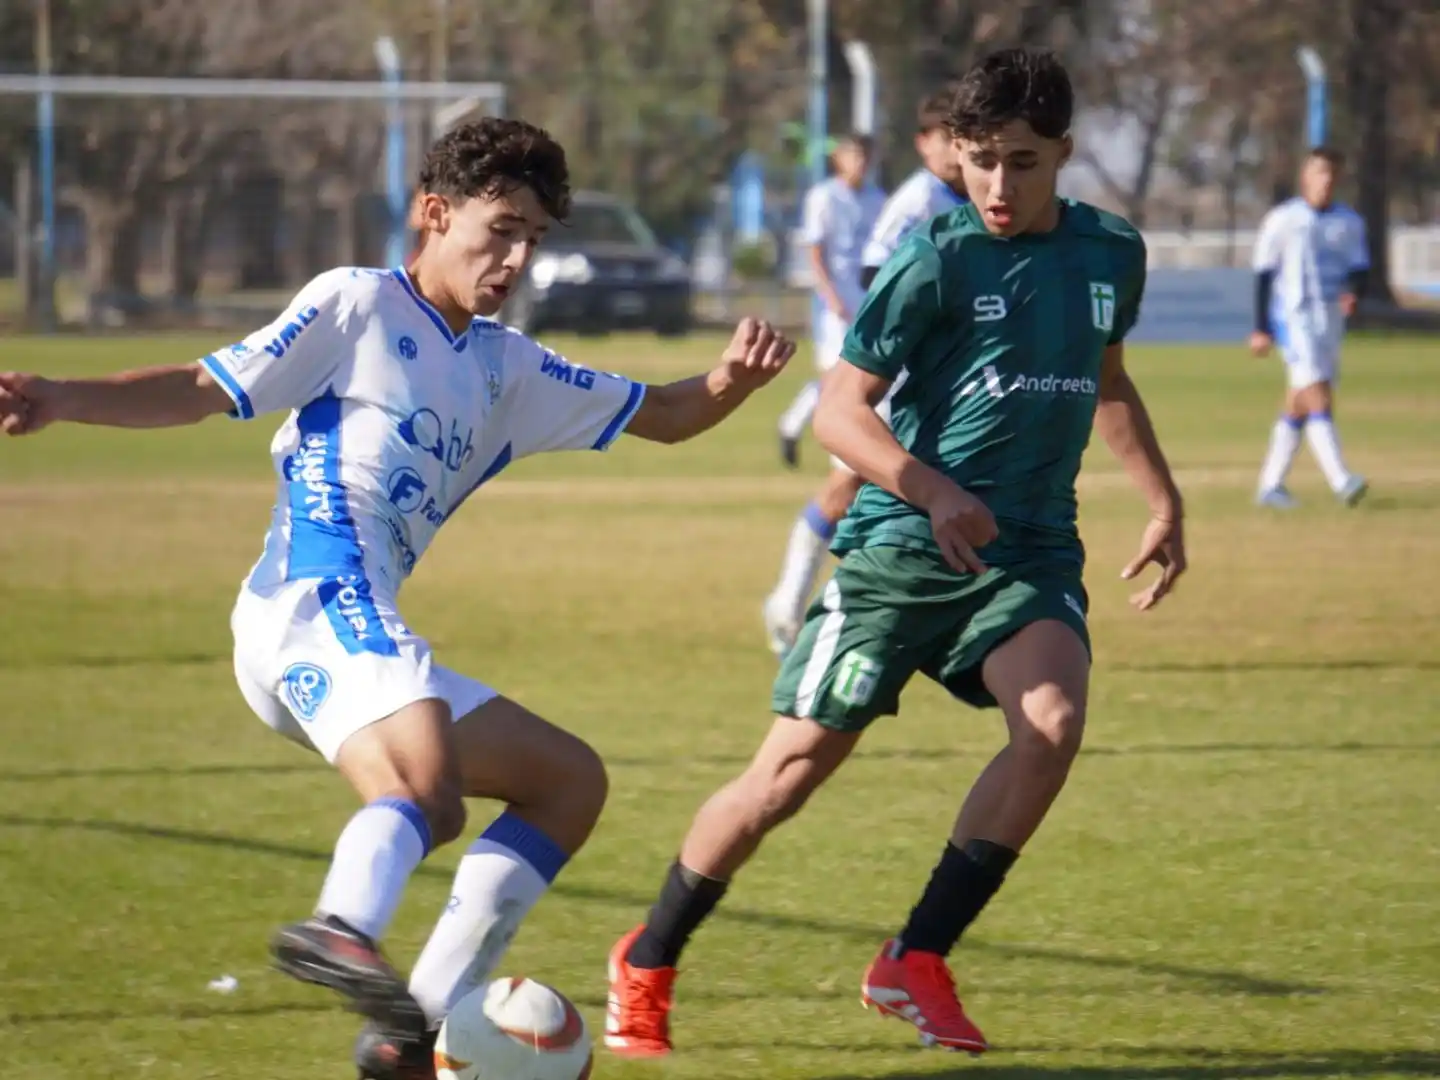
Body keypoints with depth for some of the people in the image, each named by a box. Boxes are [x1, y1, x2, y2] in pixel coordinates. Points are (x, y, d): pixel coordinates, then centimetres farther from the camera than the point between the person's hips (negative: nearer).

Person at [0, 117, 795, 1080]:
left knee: (570, 781, 12)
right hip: (315, 601, -9)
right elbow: (205, 389, 2)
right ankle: (343, 930, -64)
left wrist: (735, 379, 8)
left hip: (364, 629, 9)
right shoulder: (357, 306, 7)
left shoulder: (505, 369, 27)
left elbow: (662, 416, 30)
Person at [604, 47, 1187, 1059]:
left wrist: (1164, 500, 25)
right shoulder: (937, 258, -10)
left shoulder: (1111, 254, 7)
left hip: (1030, 554, 4)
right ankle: (646, 966, 17)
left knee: (1053, 719, -26)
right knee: (791, 770, -5)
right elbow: (840, 408, -14)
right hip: (899, 550, -4)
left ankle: (917, 962, -14)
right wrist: (931, 491, -29)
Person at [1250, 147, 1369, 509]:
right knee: (1318, 397, -18)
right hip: (1294, 317, -5)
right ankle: (1340, 481, -28)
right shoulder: (1282, 220, -3)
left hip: (1331, 319, 5)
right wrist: (1261, 329, -3)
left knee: (1298, 404, 10)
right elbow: (1264, 275, -1)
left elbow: (1359, 268, 9)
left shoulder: (1349, 222, 9)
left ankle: (1271, 485, 19)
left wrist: (1353, 292, -15)